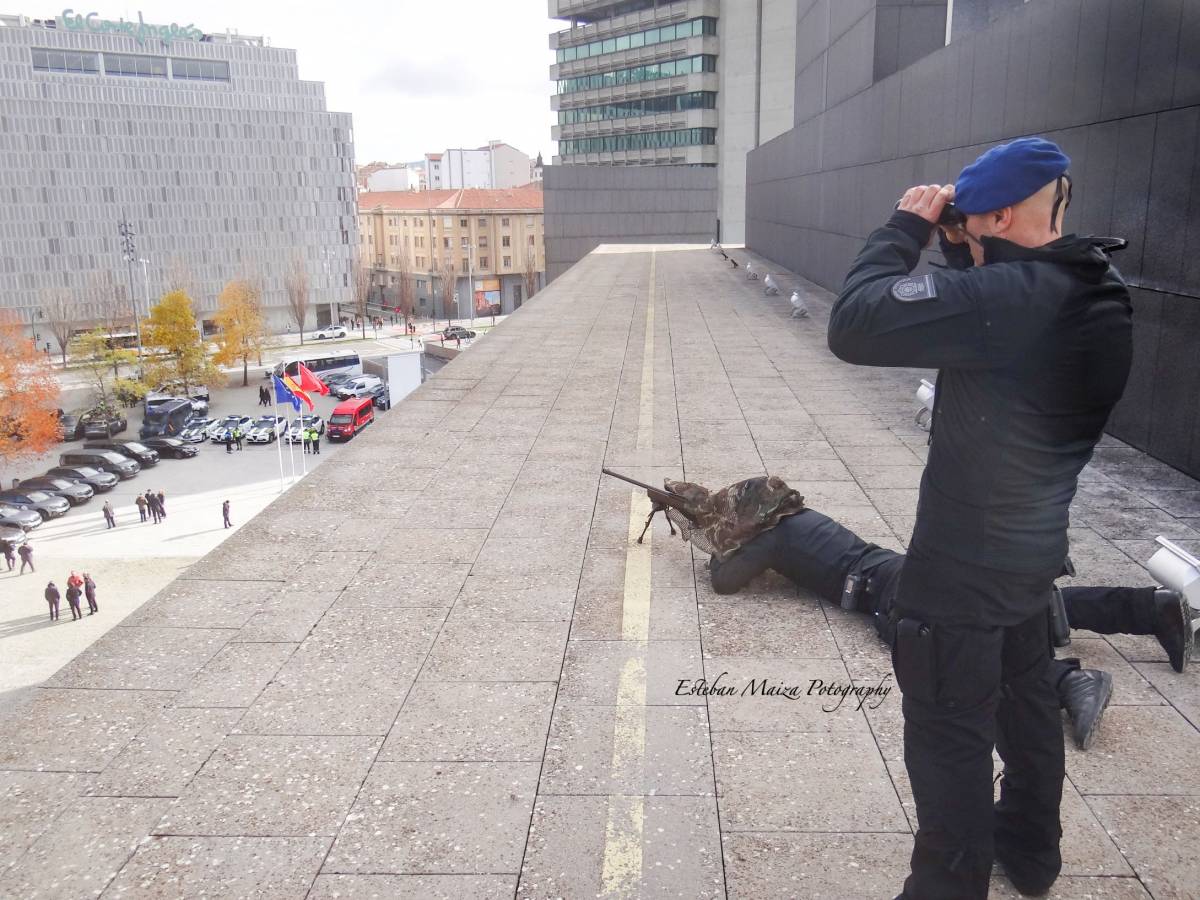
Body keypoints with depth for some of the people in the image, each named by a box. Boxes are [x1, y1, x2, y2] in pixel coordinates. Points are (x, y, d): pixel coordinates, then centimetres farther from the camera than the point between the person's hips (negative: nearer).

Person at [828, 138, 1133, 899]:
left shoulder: (1009, 296, -29)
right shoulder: (1098, 292, -1)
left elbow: (856, 325, -32)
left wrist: (907, 226, -18)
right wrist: (959, 249, 0)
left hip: (964, 566, -9)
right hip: (1034, 549, 10)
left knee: (950, 741, 6)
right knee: (1026, 699, 26)